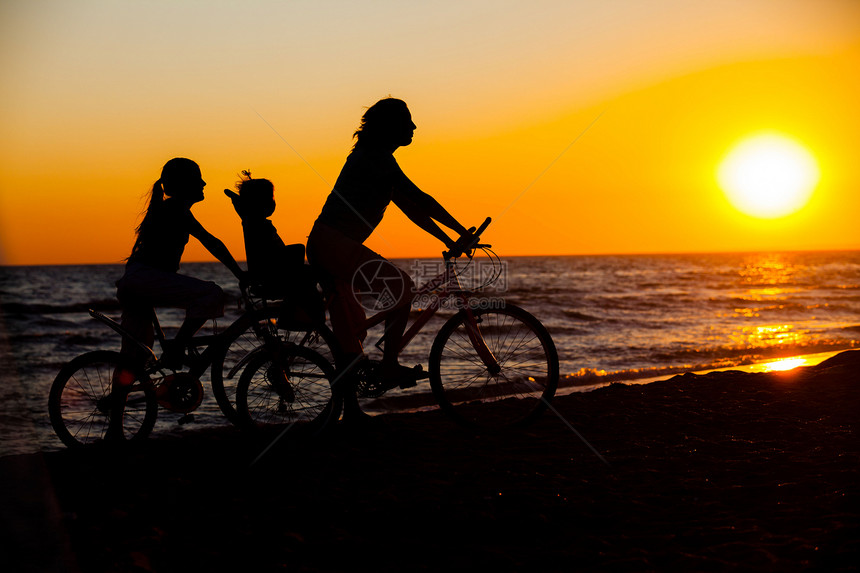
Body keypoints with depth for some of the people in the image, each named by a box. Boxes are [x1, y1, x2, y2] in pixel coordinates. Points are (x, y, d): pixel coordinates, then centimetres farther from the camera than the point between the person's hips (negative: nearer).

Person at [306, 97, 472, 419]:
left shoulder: (371, 157, 18)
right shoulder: (377, 158, -13)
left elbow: (408, 206, 21)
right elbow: (418, 198, -17)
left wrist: (446, 240, 19)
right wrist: (461, 230, -11)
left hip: (322, 247, 10)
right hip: (336, 245, -10)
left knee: (349, 329, 12)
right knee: (402, 288, -3)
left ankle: (350, 409, 17)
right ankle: (390, 368, 2)